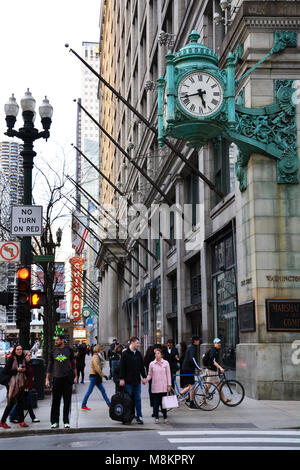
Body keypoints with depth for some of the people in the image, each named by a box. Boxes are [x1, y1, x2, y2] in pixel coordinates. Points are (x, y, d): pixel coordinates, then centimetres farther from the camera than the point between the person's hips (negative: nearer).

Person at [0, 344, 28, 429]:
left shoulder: (23, 359, 10)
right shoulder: (12, 359, -6)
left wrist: (24, 370, -1)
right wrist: (17, 370, -14)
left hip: (21, 383, 6)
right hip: (13, 383, -6)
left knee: (21, 402, 6)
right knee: (11, 402, -5)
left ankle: (21, 421, 10)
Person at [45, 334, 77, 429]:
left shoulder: (69, 350, 3)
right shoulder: (53, 352, 5)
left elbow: (73, 364, 8)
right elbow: (50, 366, 9)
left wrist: (75, 376, 3)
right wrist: (47, 379, 5)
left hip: (67, 378, -1)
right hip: (56, 378, 1)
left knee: (67, 401, 2)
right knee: (55, 401, 2)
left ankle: (66, 421, 10)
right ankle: (55, 422, 10)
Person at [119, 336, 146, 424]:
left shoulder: (139, 354, 11)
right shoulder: (125, 354, -5)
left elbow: (142, 367, 16)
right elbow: (122, 367, -7)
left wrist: (144, 377, 9)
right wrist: (121, 378, -12)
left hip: (137, 381, 4)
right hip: (128, 381, -4)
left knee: (138, 399, 5)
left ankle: (139, 417, 7)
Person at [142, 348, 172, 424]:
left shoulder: (166, 363, 2)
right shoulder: (152, 364, 4)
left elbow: (168, 374, 4)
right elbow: (150, 375, 9)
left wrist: (169, 385, 1)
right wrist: (146, 380, -9)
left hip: (163, 387, -1)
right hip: (155, 387, 1)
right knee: (156, 402, 2)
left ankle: (165, 417, 10)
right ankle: (156, 417, 11)